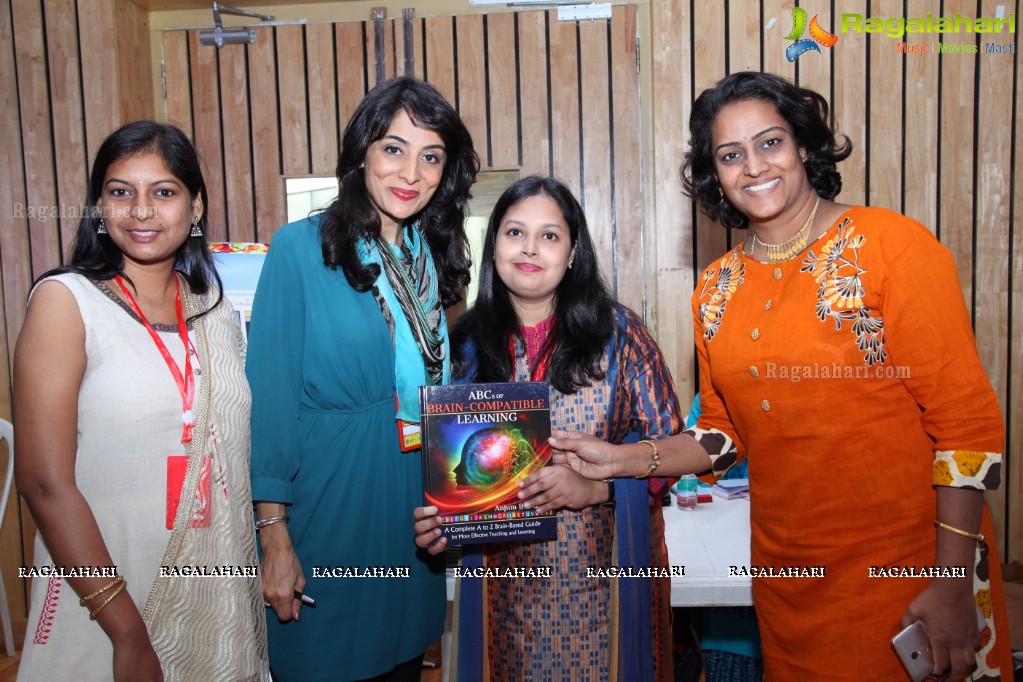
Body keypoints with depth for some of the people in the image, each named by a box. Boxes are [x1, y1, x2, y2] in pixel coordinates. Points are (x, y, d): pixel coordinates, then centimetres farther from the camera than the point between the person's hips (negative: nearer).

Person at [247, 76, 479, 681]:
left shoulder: (433, 256, 5)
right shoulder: (301, 249, -12)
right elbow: (271, 397, -12)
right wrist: (274, 536, -13)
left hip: (416, 510, 5)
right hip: (328, 505, -5)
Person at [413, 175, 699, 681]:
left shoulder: (619, 333, -4)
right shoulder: (470, 343, 3)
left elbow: (668, 443, -4)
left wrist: (595, 486, -19)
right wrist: (436, 518, -8)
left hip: (601, 578, -2)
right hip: (505, 578, 2)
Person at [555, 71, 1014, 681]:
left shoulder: (891, 245, -12)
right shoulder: (716, 289, 3)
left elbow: (968, 420, -12)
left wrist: (953, 583, -15)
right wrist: (625, 461, 0)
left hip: (907, 564, -4)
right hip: (786, 570, 5)